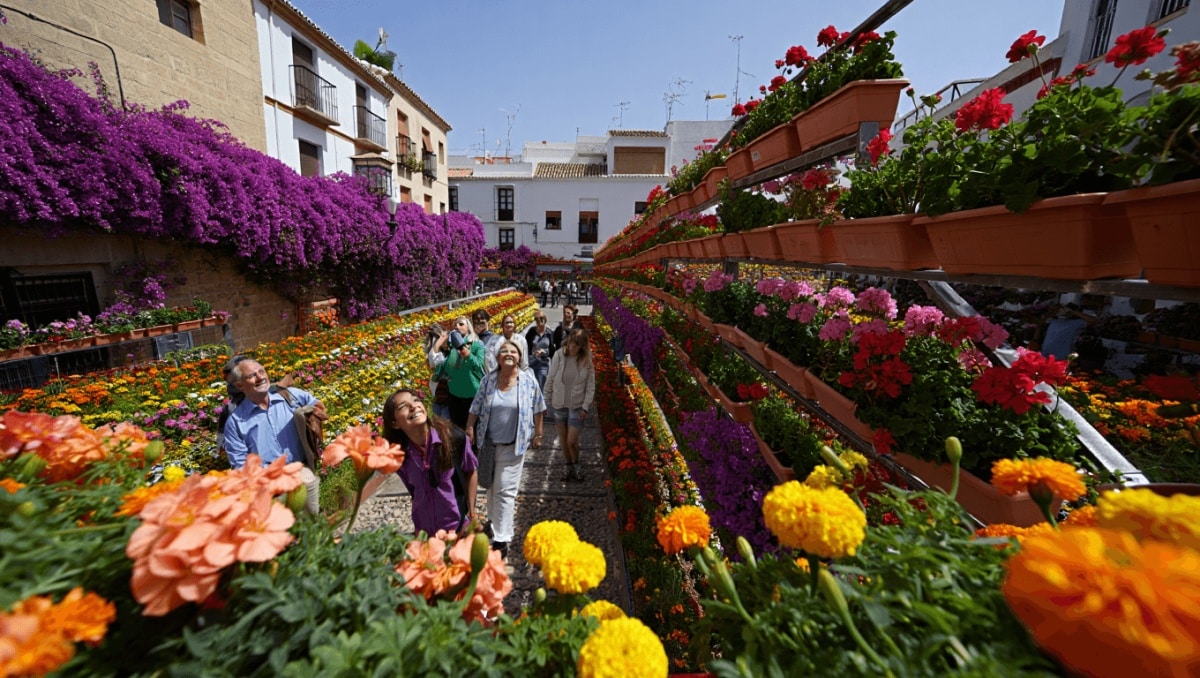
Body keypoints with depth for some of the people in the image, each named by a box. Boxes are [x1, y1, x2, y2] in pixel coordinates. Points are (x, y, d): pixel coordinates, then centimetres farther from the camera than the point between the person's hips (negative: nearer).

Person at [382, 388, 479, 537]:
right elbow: (413, 490, 3)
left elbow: (471, 471, -6)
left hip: (460, 527, -2)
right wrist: (419, 529, 10)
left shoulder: (453, 436, -23)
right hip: (425, 531, 2)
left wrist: (471, 513, -2)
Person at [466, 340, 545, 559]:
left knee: (505, 490, -2)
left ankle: (501, 539, 8)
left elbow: (537, 409, -1)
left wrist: (538, 433, 3)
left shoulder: (528, 380, -10)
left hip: (513, 445, -3)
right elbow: (476, 409, 1)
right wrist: (469, 430, -1)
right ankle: (494, 523, 41)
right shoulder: (488, 380, -4)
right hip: (489, 443, 3)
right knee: (491, 487, 19)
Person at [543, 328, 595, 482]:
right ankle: (569, 467, 34)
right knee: (563, 440, 13)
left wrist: (586, 407, -8)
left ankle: (576, 466, 24)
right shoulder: (559, 355, -9)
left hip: (577, 406, -2)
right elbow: (550, 379, 0)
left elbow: (590, 385, -4)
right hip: (559, 404, 2)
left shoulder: (587, 359, -9)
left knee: (572, 441, -4)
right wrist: (546, 401, 2)